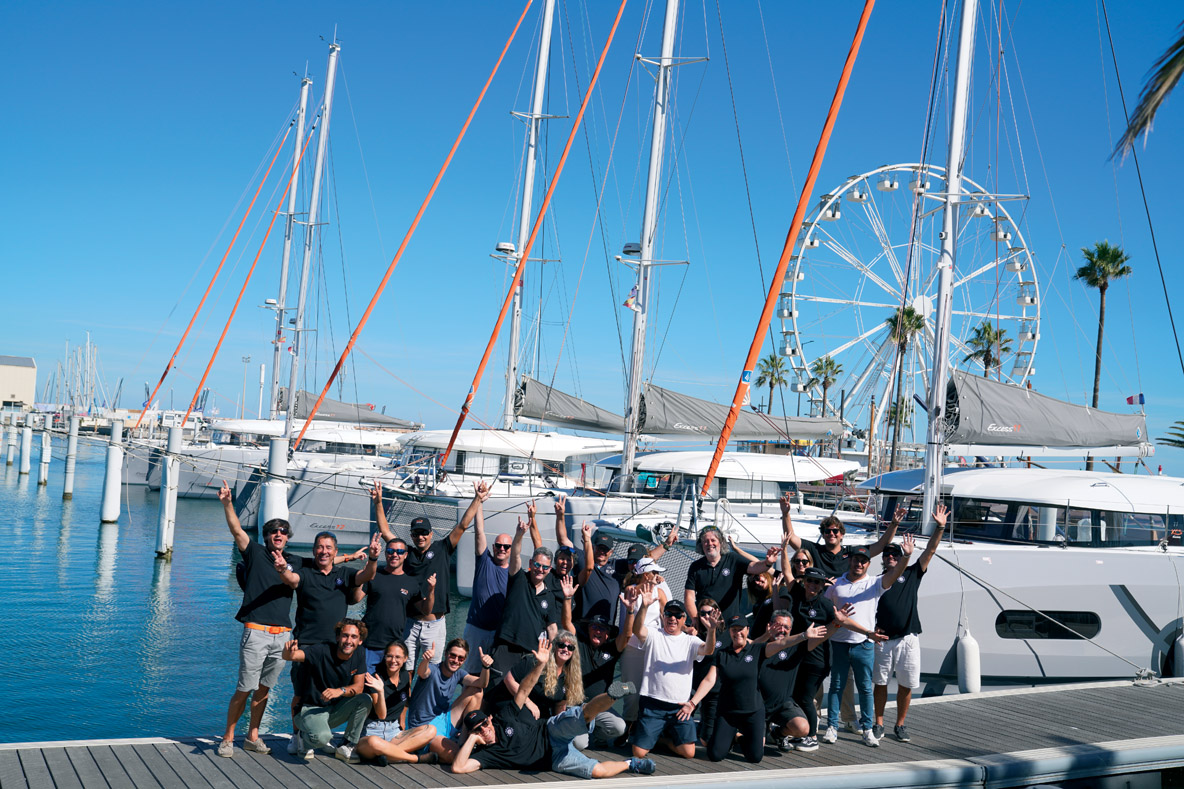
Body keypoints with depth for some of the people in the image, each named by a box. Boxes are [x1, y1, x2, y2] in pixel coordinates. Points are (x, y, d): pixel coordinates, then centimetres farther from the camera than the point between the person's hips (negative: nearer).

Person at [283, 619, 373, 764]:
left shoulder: (358, 657, -2)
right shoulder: (322, 651, -19)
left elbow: (359, 687, -9)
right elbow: (290, 656, -30)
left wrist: (341, 691, -30)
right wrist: (289, 651, -55)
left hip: (335, 711, 5)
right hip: (312, 709, -5)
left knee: (365, 700, -21)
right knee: (323, 737, -35)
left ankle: (348, 747, -6)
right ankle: (303, 737, 3)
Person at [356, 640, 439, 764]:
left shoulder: (406, 676, 6)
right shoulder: (375, 679, -11)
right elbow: (381, 715, -19)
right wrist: (380, 691, -32)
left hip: (394, 731, 6)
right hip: (371, 732, -6)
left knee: (431, 730, -17)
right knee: (374, 742, -43)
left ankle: (388, 754, -30)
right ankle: (417, 758, -25)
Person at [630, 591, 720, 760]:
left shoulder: (690, 641, 10)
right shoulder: (653, 635, 5)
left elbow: (708, 650, -10)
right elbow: (637, 629, -17)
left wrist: (711, 631, -31)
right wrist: (644, 607, -34)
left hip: (680, 706, 2)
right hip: (652, 704, -2)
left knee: (688, 752, -8)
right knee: (639, 752, -8)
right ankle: (655, 735, 26)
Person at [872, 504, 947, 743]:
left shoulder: (912, 575, 9)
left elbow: (930, 551, 0)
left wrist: (939, 528, -11)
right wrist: (872, 629, -7)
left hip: (908, 639, 0)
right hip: (882, 640, 0)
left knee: (906, 685, 4)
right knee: (880, 682, 3)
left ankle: (900, 725, 16)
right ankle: (878, 724, 14)